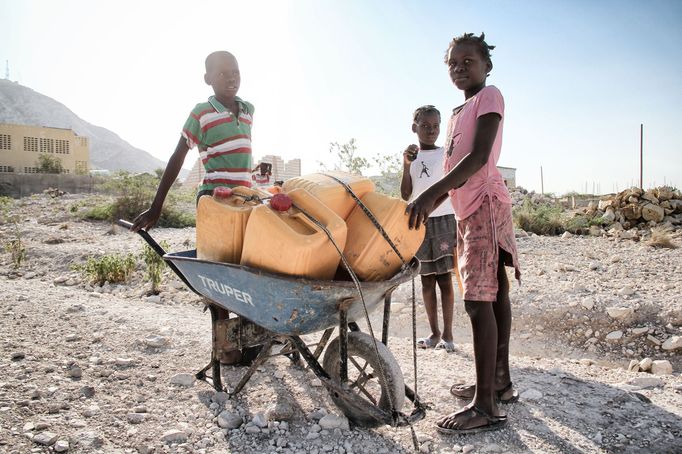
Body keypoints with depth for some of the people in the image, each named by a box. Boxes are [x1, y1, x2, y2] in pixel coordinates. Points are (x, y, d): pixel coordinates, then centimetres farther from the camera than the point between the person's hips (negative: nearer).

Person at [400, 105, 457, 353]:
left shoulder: (447, 154, 3)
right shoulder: (410, 156, 9)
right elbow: (405, 195, 2)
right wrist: (406, 166, -10)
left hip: (443, 220, -3)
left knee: (444, 278, -3)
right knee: (426, 279, 6)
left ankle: (447, 334, 3)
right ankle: (434, 332, 14)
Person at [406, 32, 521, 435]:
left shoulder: (490, 96, -4)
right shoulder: (458, 113, 22)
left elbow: (479, 156, -19)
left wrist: (430, 194, -27)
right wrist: (429, 207, 16)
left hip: (485, 204, -9)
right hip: (468, 208, 9)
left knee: (479, 298, -15)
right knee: (493, 292, 12)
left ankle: (486, 407, -13)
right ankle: (500, 380, 22)